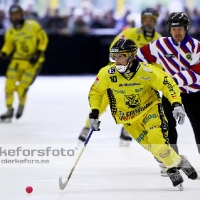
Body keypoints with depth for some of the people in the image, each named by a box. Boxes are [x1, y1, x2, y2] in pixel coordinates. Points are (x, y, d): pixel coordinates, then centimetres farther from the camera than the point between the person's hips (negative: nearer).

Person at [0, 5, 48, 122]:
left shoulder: (33, 26, -11)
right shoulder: (10, 33, -1)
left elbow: (43, 39, -4)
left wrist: (38, 53, -11)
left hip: (32, 62, -3)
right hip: (18, 60, 3)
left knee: (22, 88, -9)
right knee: (9, 85, -7)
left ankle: (21, 105, 23)